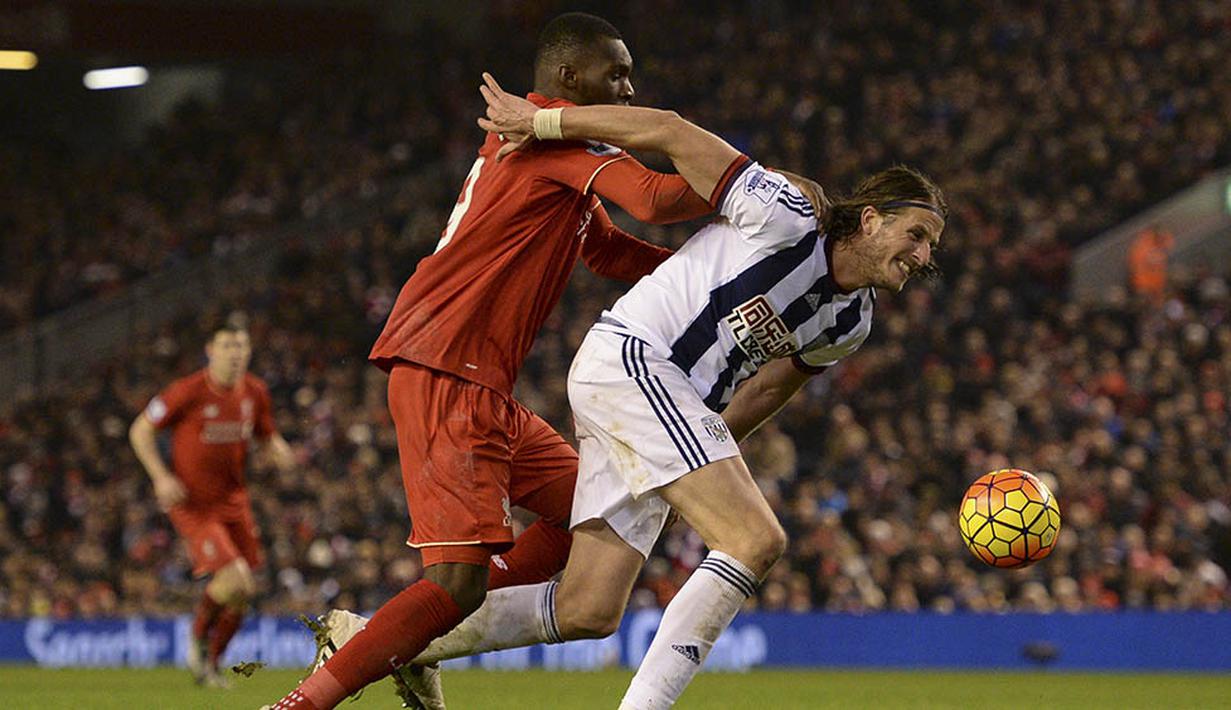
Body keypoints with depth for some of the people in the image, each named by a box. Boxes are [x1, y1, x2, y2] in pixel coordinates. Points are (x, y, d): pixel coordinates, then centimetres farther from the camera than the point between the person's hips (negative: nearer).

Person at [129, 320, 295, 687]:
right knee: (234, 579, -21)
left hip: (233, 500, 6)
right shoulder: (188, 391, -15)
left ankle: (210, 662, 28)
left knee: (242, 594, 6)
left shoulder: (255, 392, 1)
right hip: (192, 502, -6)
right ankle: (198, 638, 8)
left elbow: (267, 433, 17)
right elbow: (140, 430, -7)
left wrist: (281, 451, -7)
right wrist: (161, 477, -18)